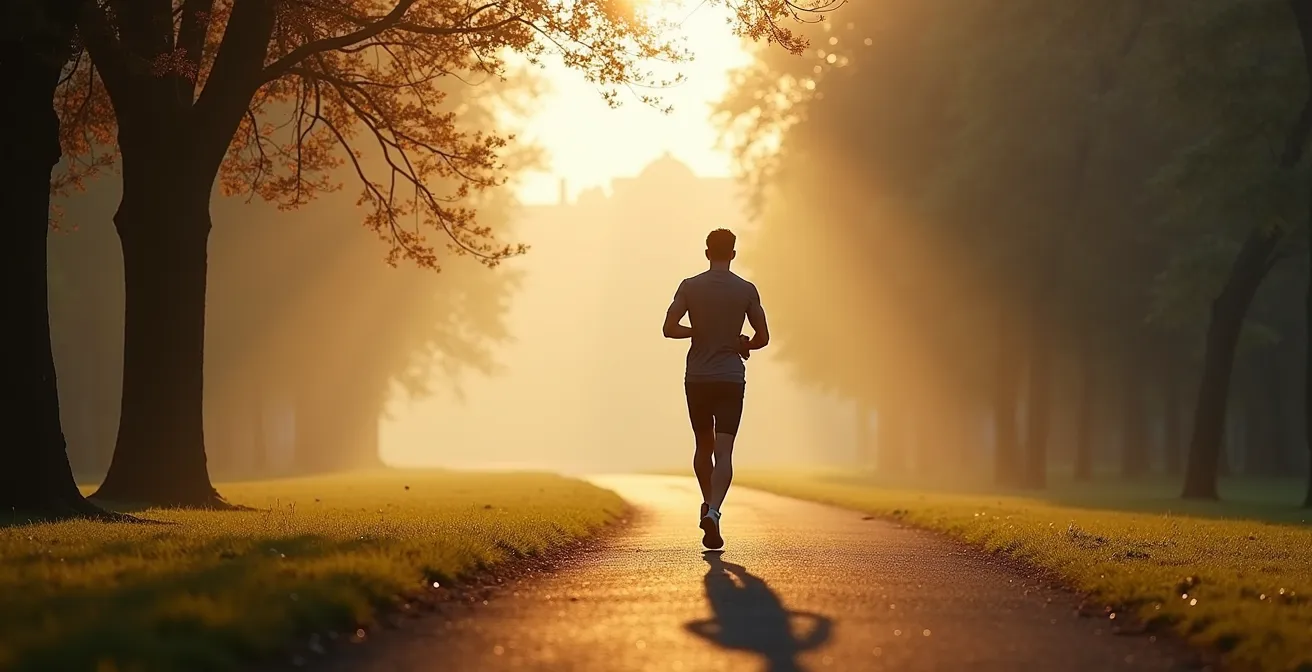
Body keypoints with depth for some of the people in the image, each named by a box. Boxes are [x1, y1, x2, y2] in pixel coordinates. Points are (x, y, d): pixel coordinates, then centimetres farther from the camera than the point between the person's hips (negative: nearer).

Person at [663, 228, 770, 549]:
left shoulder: (690, 287, -1)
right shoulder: (746, 290, -1)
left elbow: (669, 328, -8)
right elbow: (762, 337, 2)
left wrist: (698, 332, 9)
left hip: (697, 379, 1)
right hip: (731, 379, -1)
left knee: (703, 446, 20)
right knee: (723, 451, -7)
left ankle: (708, 504, 28)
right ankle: (713, 511, -26)